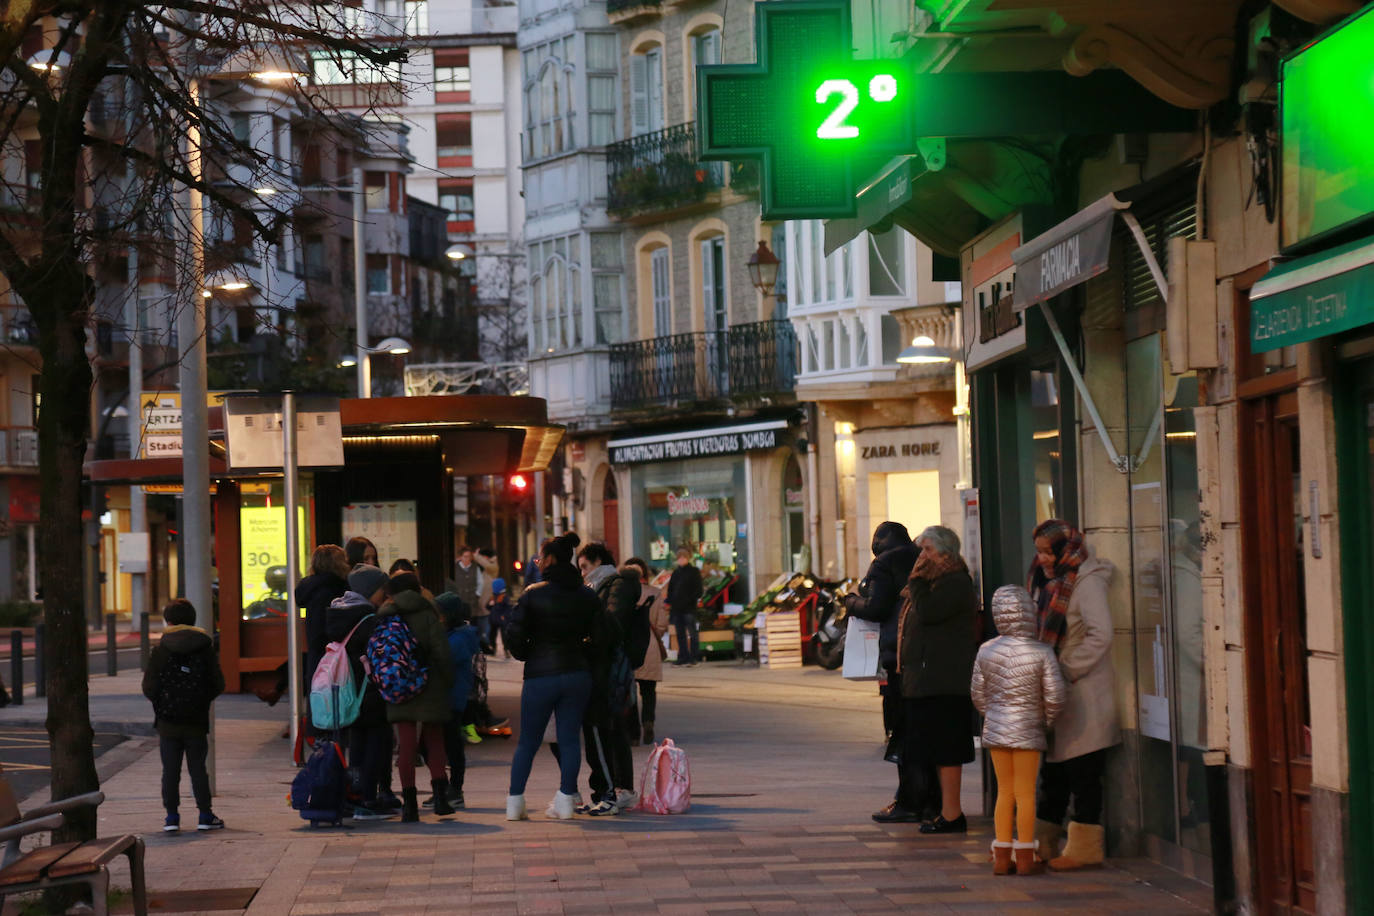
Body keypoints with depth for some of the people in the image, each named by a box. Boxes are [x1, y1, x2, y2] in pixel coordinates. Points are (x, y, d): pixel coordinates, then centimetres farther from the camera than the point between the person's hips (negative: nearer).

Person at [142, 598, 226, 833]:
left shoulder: (160, 649, -6)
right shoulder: (206, 648, -1)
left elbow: (149, 688, -7)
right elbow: (218, 685, 1)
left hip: (168, 723, -1)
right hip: (196, 723, 1)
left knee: (170, 770, 5)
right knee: (197, 769, 8)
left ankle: (172, 816, 4)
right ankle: (205, 815, 7)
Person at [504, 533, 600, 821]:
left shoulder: (533, 595, -8)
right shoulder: (587, 596, 2)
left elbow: (515, 634, -9)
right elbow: (598, 634, 2)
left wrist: (526, 656, 9)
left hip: (540, 676, -2)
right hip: (577, 675, 3)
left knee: (527, 742, 6)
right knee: (569, 739, 7)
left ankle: (515, 802, 7)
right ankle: (566, 799, 4)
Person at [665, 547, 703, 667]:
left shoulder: (694, 572, 1)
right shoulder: (675, 573, 17)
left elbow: (698, 590, -3)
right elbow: (670, 589, 19)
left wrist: (690, 600, -14)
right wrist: (669, 602, 5)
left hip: (689, 608, -5)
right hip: (676, 608, 5)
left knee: (691, 633, -6)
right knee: (680, 634, 6)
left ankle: (692, 657, -5)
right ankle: (682, 656, 10)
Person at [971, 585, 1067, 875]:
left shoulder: (985, 651, -1)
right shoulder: (1042, 653, -12)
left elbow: (978, 693, 6)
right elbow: (1054, 696, -10)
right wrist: (1048, 719, 8)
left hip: (995, 729, 4)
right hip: (1028, 730, -4)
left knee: (1004, 792, 12)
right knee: (1025, 793, 4)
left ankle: (1001, 856, 14)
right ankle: (1025, 857, 8)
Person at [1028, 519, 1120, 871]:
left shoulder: (1086, 582, -13)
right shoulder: (1047, 581, 14)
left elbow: (1100, 636, -21)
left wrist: (1065, 670, -17)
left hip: (1084, 694, -9)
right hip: (1054, 692, 9)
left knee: (1082, 772, -4)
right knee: (1053, 771, 14)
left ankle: (1085, 847, 1)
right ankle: (1043, 843, 20)